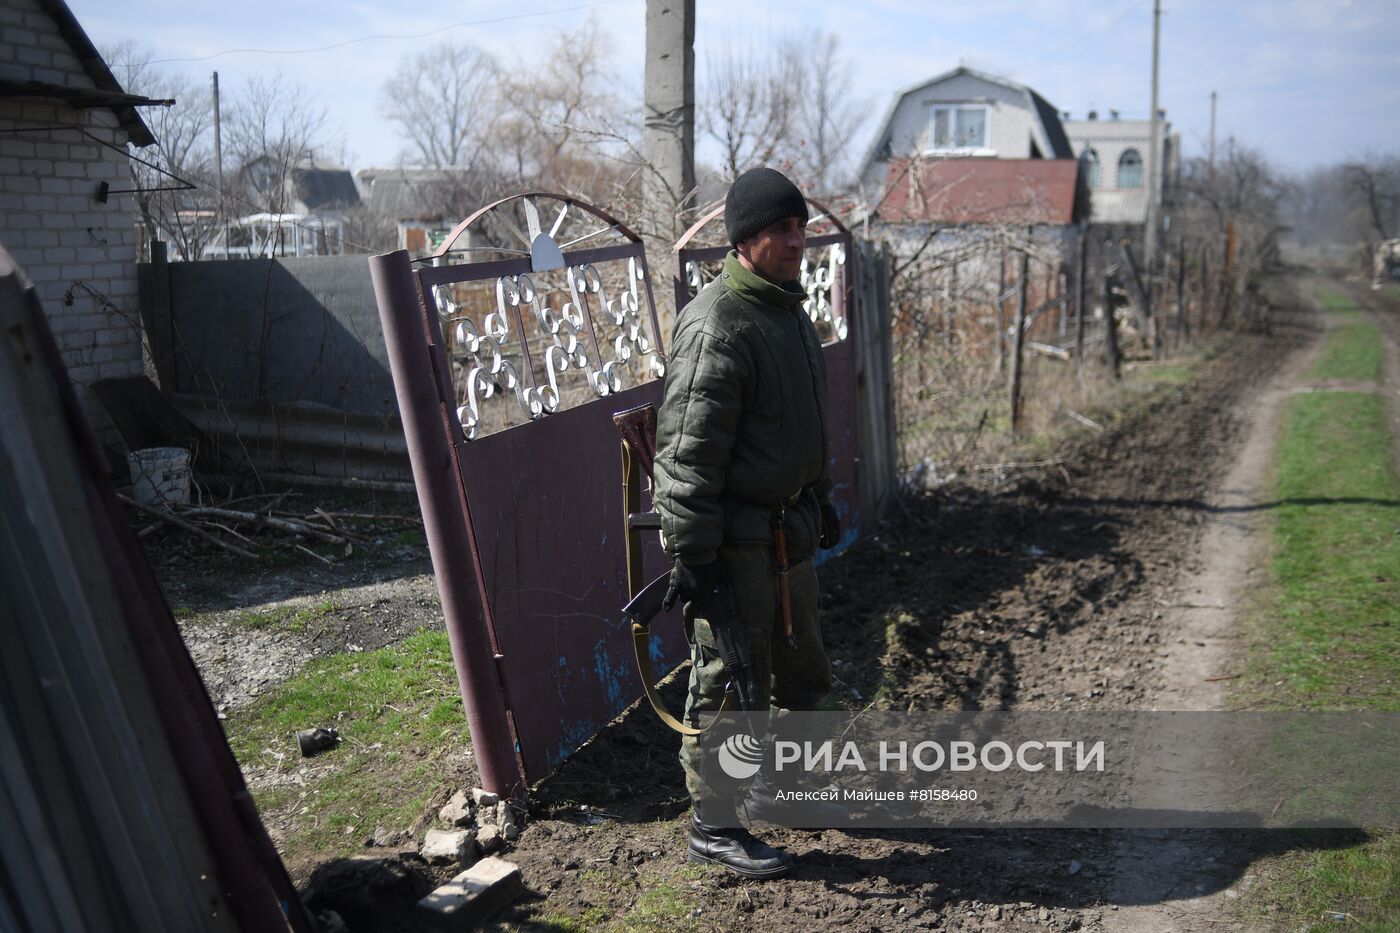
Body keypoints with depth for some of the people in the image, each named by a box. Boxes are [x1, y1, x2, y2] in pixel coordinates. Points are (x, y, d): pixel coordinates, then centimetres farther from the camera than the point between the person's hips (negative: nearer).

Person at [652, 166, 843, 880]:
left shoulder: (789, 310, 12)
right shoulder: (717, 326, -20)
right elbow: (689, 452, -22)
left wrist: (818, 501, 25)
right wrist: (691, 555, -22)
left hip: (788, 529, 10)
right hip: (732, 539, -10)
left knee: (801, 671, 21)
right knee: (726, 684, 3)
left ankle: (778, 791, 41)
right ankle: (712, 826, 20)